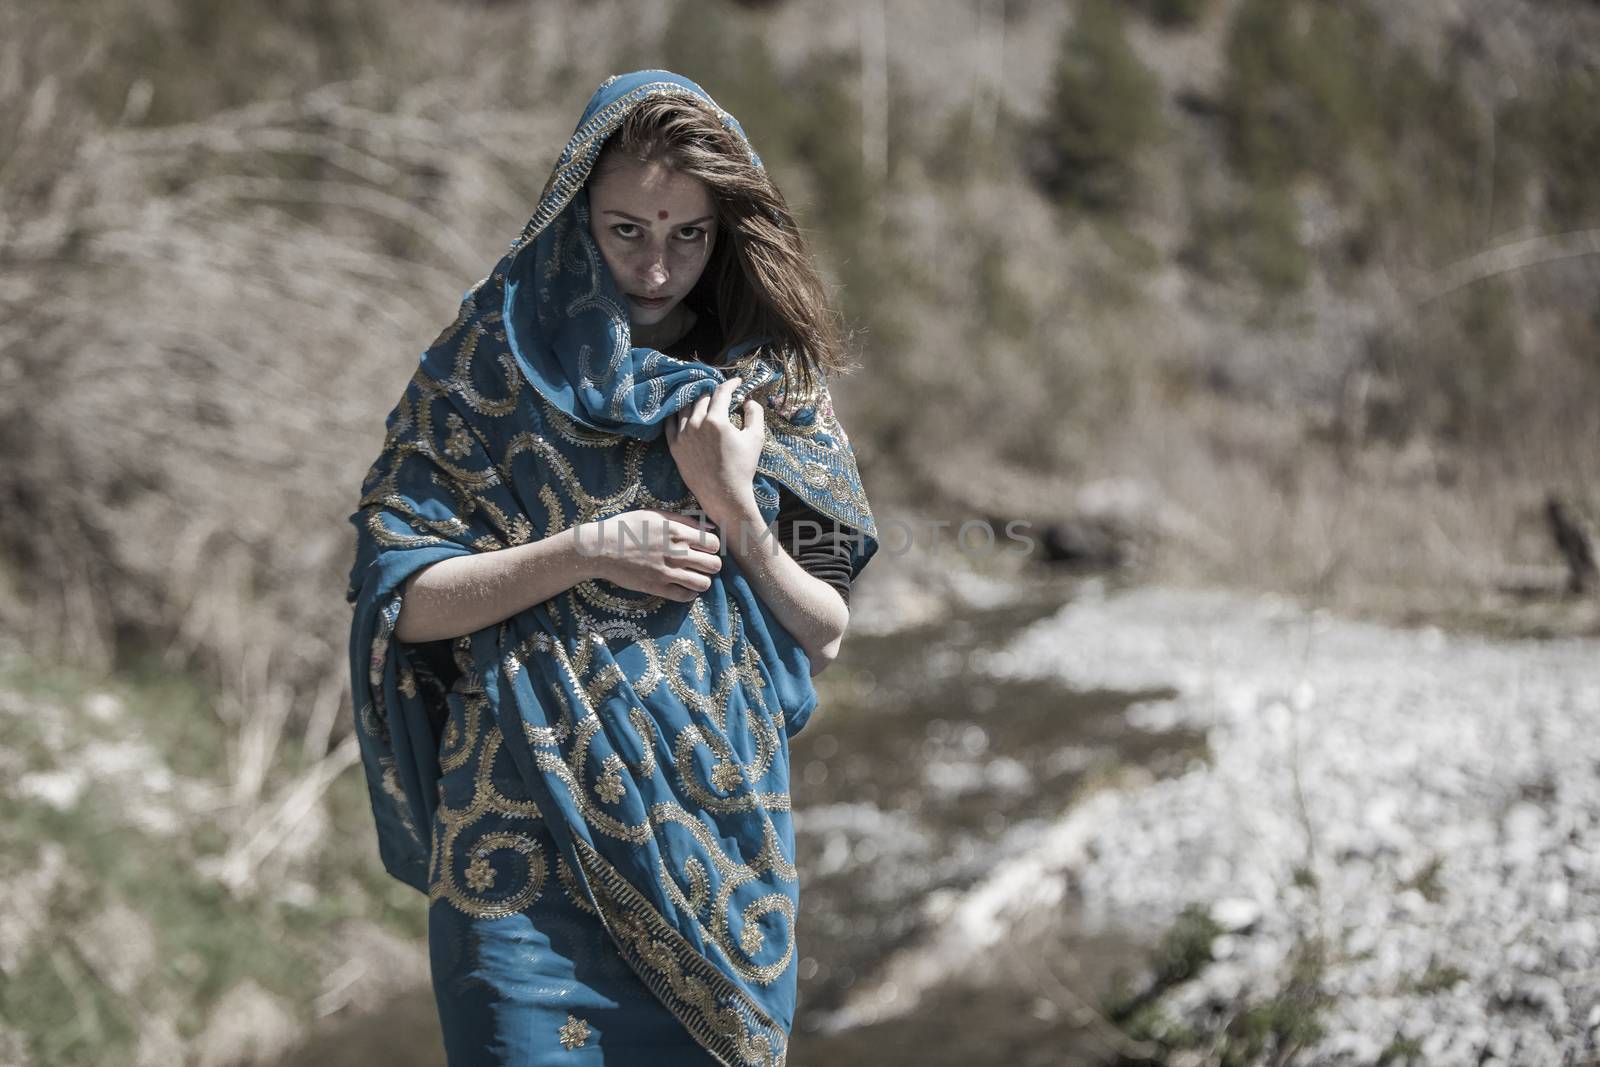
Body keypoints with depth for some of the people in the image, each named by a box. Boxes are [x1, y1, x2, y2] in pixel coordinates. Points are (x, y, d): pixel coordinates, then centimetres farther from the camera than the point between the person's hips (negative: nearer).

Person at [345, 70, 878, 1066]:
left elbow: (825, 635, 5)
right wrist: (587, 551, -15)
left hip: (721, 854, 2)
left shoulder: (768, 381, 6)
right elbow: (402, 598, -5)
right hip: (528, 847, -2)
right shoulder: (491, 366, 1)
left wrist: (735, 508, -11)